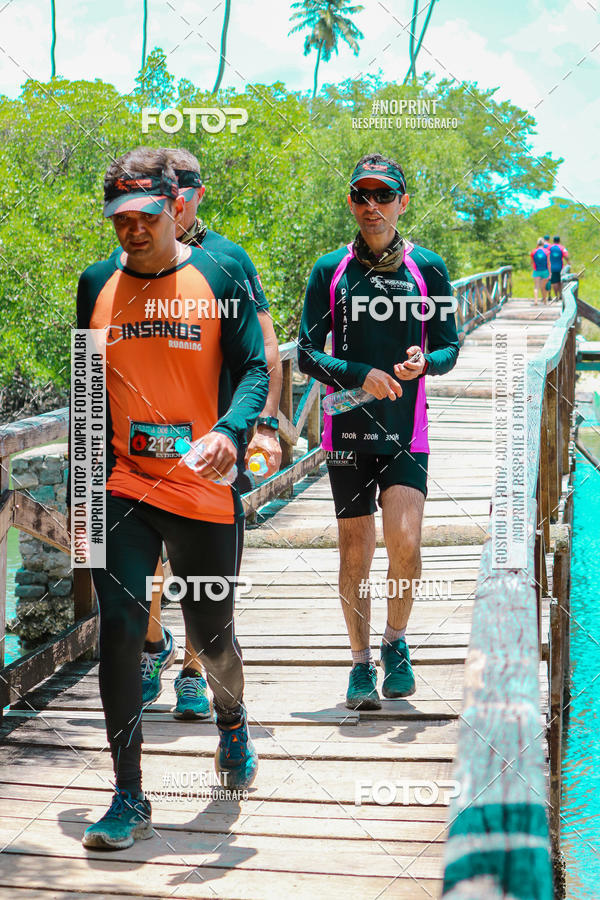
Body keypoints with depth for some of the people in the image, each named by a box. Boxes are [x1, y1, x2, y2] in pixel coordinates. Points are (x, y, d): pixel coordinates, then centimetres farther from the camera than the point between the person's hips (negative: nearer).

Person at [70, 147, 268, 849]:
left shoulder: (219, 277, -1)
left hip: (204, 489, -1)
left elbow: (253, 370, -4)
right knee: (119, 631, -10)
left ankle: (232, 722, 45)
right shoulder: (97, 285, 7)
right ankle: (128, 799, 1)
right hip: (123, 485, 1)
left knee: (211, 636, 11)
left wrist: (228, 432, -25)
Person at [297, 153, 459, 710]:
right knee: (354, 550, 4)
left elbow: (449, 346, 8)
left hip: (405, 429, 0)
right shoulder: (330, 271, 3)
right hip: (347, 428, 1)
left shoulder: (427, 268, 4)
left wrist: (424, 361, -15)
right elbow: (306, 353, 3)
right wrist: (360, 375, -14)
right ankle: (361, 663, 20)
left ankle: (396, 644, 14)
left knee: (405, 541, -13)